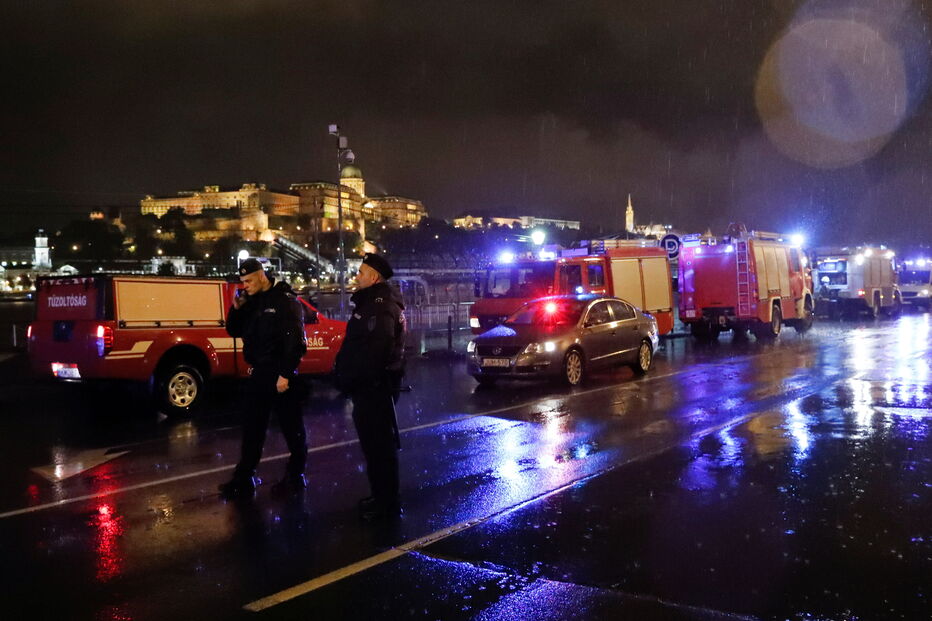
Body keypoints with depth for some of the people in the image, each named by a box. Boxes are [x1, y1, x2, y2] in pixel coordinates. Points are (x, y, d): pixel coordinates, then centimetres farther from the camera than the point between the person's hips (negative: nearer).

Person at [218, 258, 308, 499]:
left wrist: (285, 374, -21)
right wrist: (236, 308, -2)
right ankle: (243, 479, 17)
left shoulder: (285, 300, -11)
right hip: (258, 374, 7)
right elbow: (234, 331, 16)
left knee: (292, 427, 4)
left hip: (280, 375, -7)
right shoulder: (251, 302, 10)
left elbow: (296, 340, -17)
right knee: (252, 427, 11)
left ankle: (296, 475, 17)